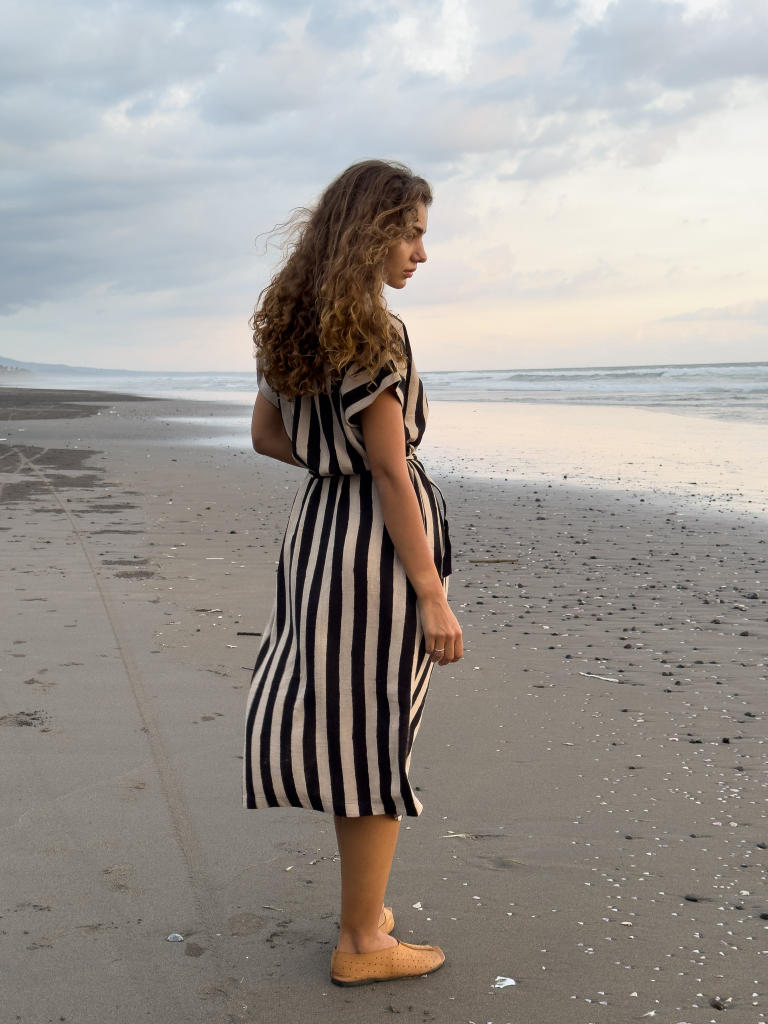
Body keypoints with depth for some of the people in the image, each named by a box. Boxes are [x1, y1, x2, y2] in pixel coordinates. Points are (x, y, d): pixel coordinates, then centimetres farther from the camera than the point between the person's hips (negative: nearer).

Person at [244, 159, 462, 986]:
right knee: (378, 734, 3)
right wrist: (432, 596, -16)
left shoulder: (290, 322, 7)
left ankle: (363, 910, 31)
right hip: (381, 539, -8)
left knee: (340, 716, 17)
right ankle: (362, 943, 17)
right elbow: (389, 471, -20)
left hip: (317, 523, 9)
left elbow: (266, 436, 13)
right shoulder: (375, 333, -19)